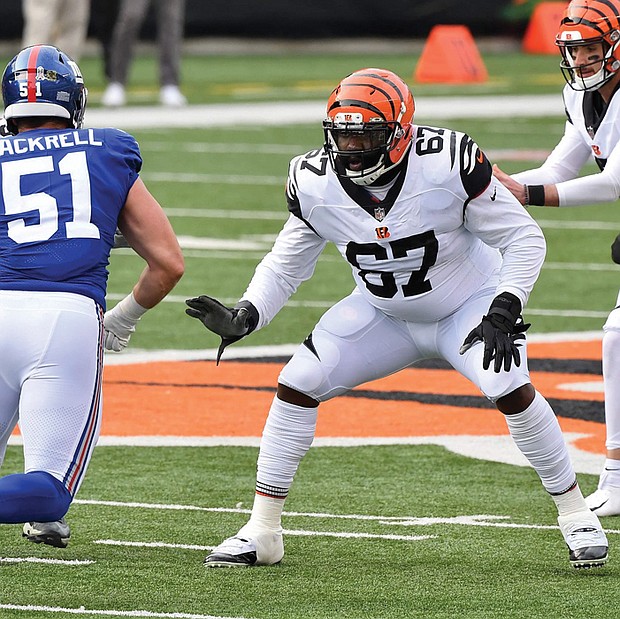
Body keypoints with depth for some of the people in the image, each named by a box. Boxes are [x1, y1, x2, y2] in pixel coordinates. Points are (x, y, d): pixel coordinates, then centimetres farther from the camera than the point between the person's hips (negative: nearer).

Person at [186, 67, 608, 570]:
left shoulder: (447, 164, -30)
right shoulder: (315, 184, -19)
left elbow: (523, 237, -19)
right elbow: (286, 265, -2)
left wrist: (503, 311, -30)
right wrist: (242, 319, -18)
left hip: (468, 308, -3)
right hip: (384, 316, 3)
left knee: (511, 389, -26)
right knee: (297, 384, -11)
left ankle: (576, 514, -6)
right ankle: (261, 532, 0)